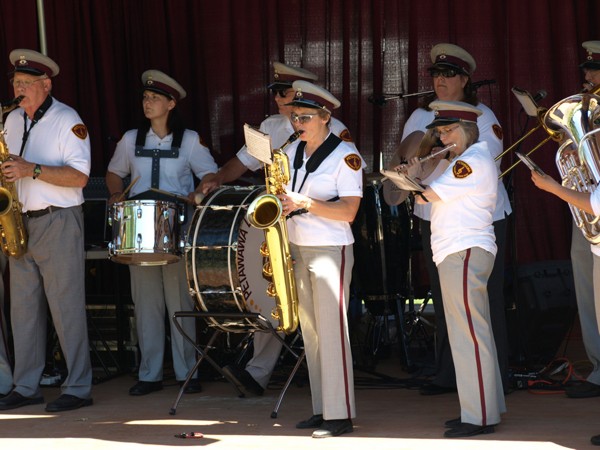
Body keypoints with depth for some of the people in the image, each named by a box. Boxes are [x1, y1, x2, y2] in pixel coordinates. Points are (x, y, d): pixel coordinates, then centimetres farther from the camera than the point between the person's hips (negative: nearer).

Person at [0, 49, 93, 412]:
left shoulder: (67, 120, -7)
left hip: (58, 222, -7)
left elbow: (79, 176, -15)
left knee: (66, 306, -7)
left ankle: (79, 388, -3)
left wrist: (33, 170, -24)